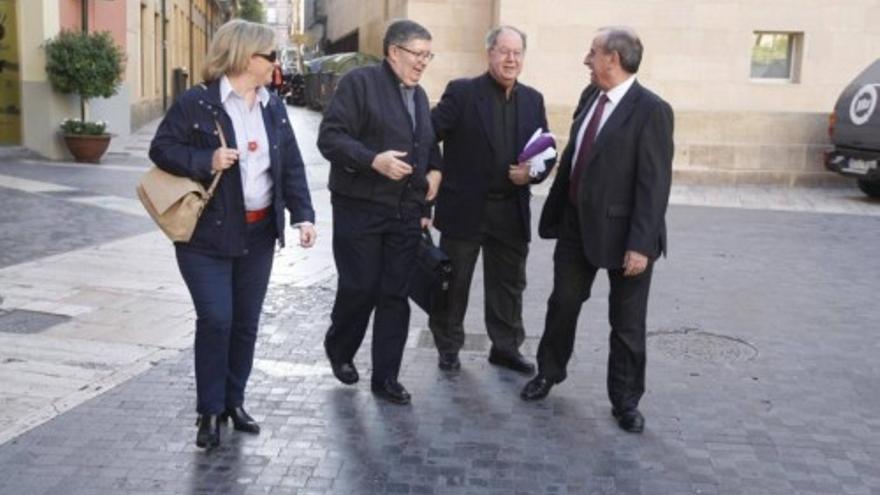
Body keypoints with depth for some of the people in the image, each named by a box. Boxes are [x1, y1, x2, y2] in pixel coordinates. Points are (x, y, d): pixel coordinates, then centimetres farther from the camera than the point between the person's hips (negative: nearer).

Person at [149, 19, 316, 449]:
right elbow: (162, 149, -7)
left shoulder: (273, 108, 8)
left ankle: (234, 402, 26)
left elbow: (292, 166, 7)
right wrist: (206, 161, -23)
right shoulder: (196, 103, -9)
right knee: (216, 320, -8)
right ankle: (210, 410, 10)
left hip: (258, 235, 5)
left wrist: (302, 215, -5)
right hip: (207, 234, -5)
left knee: (246, 323, 10)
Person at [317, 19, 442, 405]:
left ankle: (386, 377, 16)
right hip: (360, 209, -6)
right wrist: (374, 160, -26)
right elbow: (330, 137, -15)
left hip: (406, 212, 7)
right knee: (359, 289, -2)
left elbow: (428, 145, 27)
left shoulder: (419, 95, 16)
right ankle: (339, 349, 29)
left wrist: (435, 170, 6)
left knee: (396, 295, 6)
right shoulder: (359, 82, -7)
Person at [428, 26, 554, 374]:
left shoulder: (533, 100, 7)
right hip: (464, 208, -4)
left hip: (512, 211, 4)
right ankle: (448, 348, 26)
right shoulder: (461, 92, -7)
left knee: (509, 283, 13)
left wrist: (533, 173, -8)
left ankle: (506, 347, 29)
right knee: (453, 283, 9)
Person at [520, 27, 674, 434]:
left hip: (621, 230, -6)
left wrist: (641, 244, -23)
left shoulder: (650, 110, -17)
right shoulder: (590, 96, 5)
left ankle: (625, 400, 24)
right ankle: (549, 372, 39)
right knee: (562, 303, 19)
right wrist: (556, 211, 13)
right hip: (577, 222, 7)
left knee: (627, 323, 8)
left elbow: (654, 183, -20)